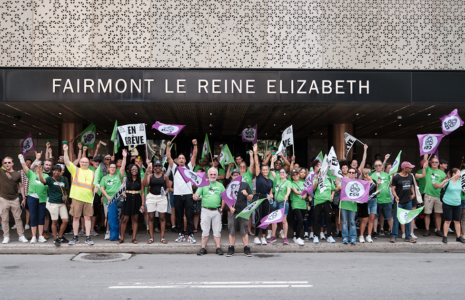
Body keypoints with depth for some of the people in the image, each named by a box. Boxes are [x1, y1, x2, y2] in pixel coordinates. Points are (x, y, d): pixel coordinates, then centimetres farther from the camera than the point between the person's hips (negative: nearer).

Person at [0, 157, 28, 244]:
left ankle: (21, 236, 11)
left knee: (18, 218, 5)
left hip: (15, 199, 1)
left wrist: (24, 198, 6)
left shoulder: (17, 174, 5)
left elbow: (21, 186, 10)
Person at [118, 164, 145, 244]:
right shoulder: (126, 179, 6)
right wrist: (123, 193, -12)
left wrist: (142, 204, -2)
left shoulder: (140, 180, 5)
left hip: (137, 200, 0)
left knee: (135, 219, 4)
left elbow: (142, 193, 4)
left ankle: (134, 238, 11)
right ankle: (122, 238, 7)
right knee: (124, 219, -3)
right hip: (127, 200, 0)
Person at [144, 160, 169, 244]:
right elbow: (145, 184, -12)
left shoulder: (165, 176, 5)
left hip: (162, 197, 0)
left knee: (162, 217, 2)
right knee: (151, 217, 3)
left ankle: (162, 237, 8)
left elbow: (168, 187, 11)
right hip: (151, 197, 0)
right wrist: (146, 173, -19)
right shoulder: (150, 175, 4)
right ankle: (151, 237, 10)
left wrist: (165, 192, -9)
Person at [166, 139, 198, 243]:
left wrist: (195, 145, -5)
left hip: (188, 194, -1)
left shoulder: (189, 167, 13)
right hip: (177, 195, 1)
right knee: (179, 216, 7)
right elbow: (169, 157, 6)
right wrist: (168, 146, -3)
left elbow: (194, 155, 4)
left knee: (189, 215, -2)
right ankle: (180, 234, 15)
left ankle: (190, 235, 1)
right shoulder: (174, 168, 14)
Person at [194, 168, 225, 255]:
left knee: (217, 230, 4)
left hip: (216, 211, 1)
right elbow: (196, 195, -3)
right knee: (205, 231, 3)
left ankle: (218, 248, 8)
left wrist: (221, 208, -1)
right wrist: (195, 196, -25)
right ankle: (203, 248, 8)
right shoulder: (203, 184, 6)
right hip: (205, 210, -1)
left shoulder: (220, 185, 10)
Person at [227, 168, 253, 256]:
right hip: (232, 212, 1)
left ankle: (247, 249, 8)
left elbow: (251, 199, 7)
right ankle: (231, 249, 11)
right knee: (232, 231, 4)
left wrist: (246, 194, -14)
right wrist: (230, 207, -9)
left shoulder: (245, 185, 8)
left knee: (244, 231, 3)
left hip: (243, 212, -1)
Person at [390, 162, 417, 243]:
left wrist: (413, 194, 9)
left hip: (408, 201, 5)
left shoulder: (410, 176, 9)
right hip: (399, 202, -5)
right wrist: (395, 196, -23)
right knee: (396, 219, -1)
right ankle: (393, 236, 7)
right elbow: (393, 189, -8)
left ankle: (408, 237, 17)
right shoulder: (396, 177, -8)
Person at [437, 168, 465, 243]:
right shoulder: (448, 182, -7)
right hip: (448, 204, -5)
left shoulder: (459, 181, 10)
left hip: (457, 204, 5)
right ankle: (445, 237, 6)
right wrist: (444, 182, -38)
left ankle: (459, 237, 15)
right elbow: (439, 186, -22)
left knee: (457, 221, 8)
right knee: (448, 220, -1)